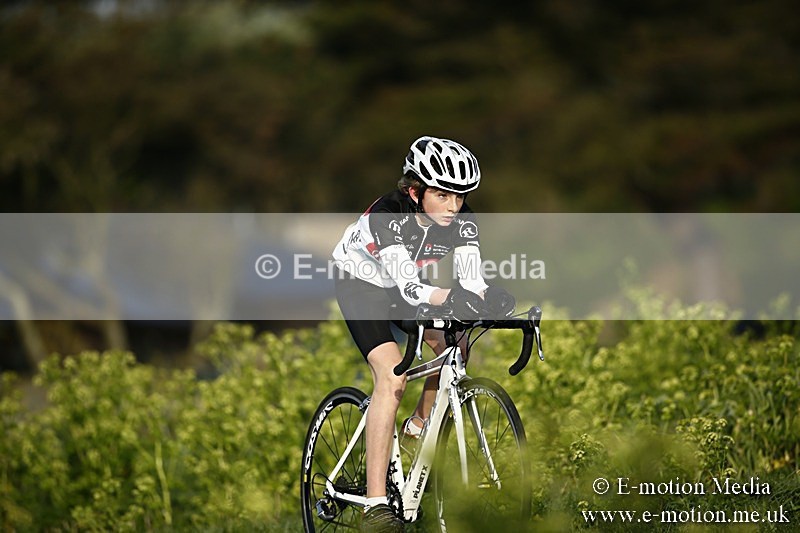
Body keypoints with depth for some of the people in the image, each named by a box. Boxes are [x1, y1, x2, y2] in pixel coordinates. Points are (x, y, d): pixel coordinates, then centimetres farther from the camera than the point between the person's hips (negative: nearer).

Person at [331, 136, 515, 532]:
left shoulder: (462, 221, -20)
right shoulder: (388, 215, -35)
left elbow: (471, 281, -27)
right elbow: (408, 285, -45)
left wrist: (489, 296, -50)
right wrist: (448, 299, -63)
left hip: (402, 285, 6)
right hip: (359, 282, -6)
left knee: (455, 349, -13)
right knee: (392, 374, -24)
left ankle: (419, 426, 17)